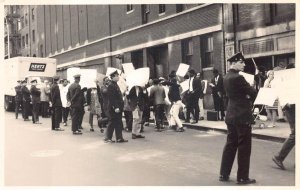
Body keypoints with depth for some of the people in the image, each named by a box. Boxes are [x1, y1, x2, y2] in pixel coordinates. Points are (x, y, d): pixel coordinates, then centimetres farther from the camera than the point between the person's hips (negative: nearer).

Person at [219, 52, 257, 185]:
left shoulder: (226, 77, 10)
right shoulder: (238, 77, -18)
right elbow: (253, 92, -12)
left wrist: (246, 95, 7)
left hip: (231, 116, 9)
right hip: (242, 116, -9)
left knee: (230, 145, 14)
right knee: (244, 147, 2)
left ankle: (224, 174, 19)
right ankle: (242, 177, 11)